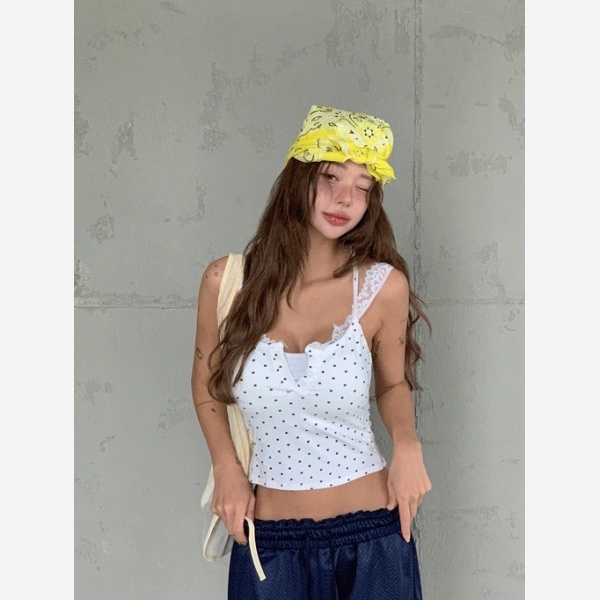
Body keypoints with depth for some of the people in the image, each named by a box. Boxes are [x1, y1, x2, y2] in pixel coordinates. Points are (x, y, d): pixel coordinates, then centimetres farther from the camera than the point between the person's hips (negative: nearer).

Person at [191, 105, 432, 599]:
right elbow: (206, 382, 9)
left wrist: (407, 446, -10)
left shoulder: (383, 286, -8)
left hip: (374, 534, 0)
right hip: (269, 539, 0)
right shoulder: (226, 280, -8)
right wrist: (226, 469, -2)